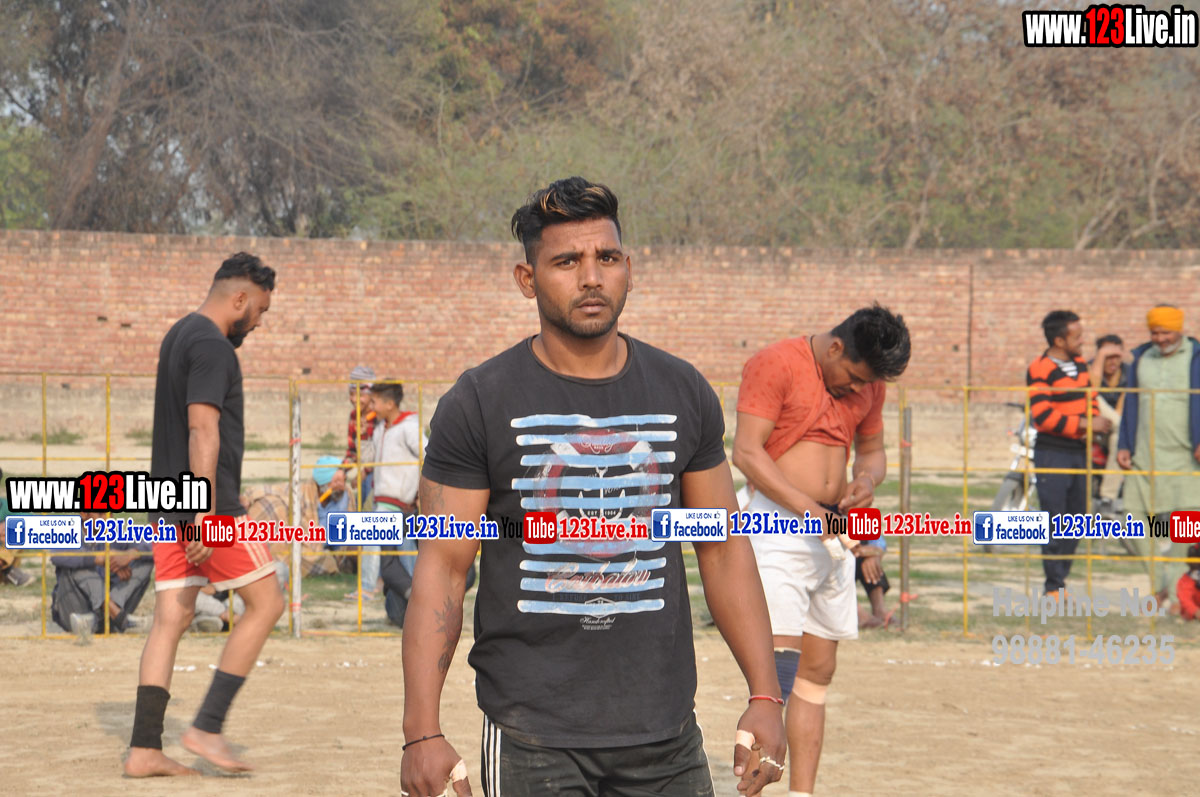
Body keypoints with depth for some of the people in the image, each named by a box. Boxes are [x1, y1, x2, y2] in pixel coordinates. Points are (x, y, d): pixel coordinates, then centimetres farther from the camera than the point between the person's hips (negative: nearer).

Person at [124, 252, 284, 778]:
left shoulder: (179, 336, 19)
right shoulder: (211, 345, -13)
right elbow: (202, 429, -22)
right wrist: (206, 513, -27)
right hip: (211, 504, -10)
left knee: (170, 620, 6)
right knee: (265, 603, -1)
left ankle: (144, 750, 1)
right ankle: (207, 726, -3)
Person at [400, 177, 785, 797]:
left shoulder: (682, 393, 7)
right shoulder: (479, 403, -4)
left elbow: (724, 549, 11)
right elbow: (441, 567, -6)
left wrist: (764, 696, 5)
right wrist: (422, 731, -13)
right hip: (532, 739, -3)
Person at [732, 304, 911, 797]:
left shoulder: (869, 384, 12)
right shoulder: (776, 364, -9)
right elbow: (746, 451, -14)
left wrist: (867, 478, -1)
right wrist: (805, 507, -22)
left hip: (832, 532, 7)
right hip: (777, 520, -7)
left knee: (818, 670, 6)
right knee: (781, 659, -17)